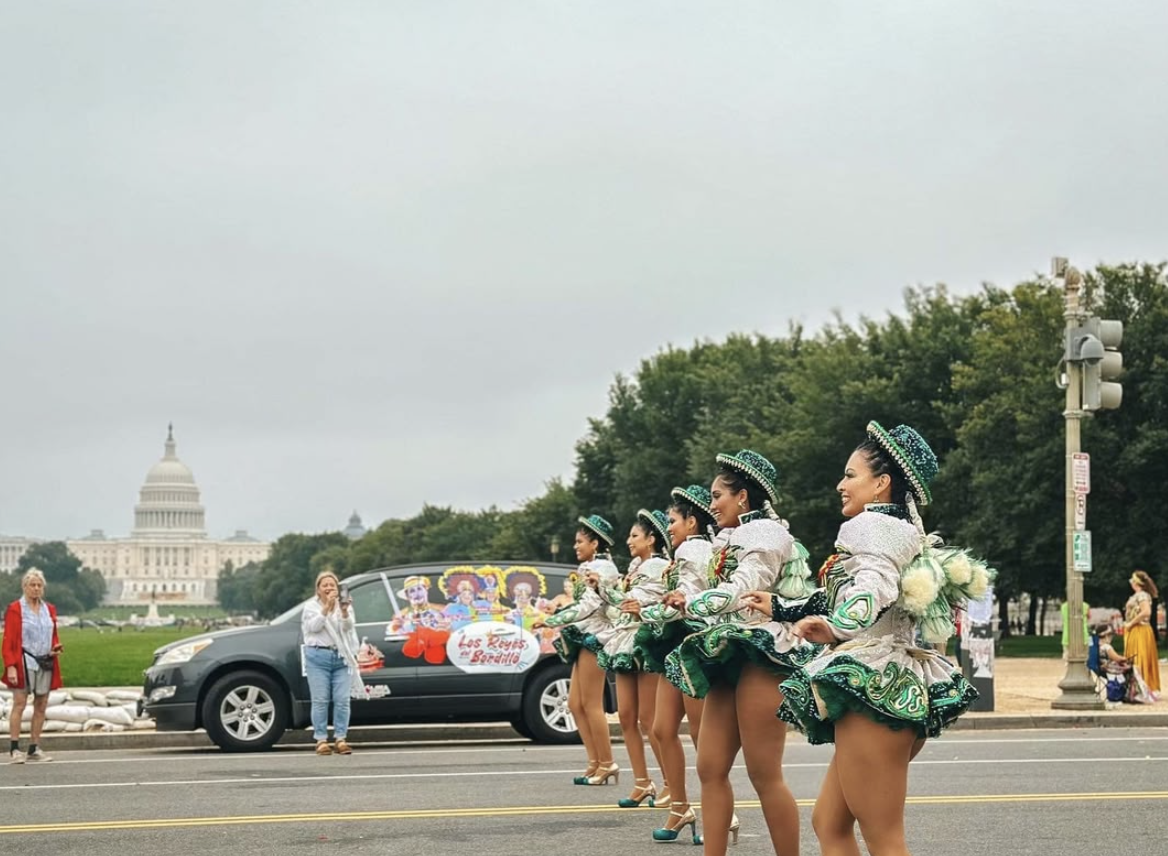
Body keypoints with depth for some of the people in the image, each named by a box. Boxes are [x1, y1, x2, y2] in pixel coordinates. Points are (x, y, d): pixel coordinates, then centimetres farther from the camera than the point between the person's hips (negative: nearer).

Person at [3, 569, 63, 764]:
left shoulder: (49, 609, 13)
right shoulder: (15, 609, -3)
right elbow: (9, 640, -7)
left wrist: (56, 648, 0)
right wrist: (11, 666, -14)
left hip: (46, 663, 6)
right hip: (24, 662, -6)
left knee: (41, 706, 6)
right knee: (19, 704, -8)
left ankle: (34, 748, 12)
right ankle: (14, 749, -7)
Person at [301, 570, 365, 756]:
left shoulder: (344, 605, 12)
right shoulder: (311, 606, 7)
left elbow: (348, 626, -5)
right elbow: (313, 626, -10)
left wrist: (344, 611, -24)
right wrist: (327, 607, -18)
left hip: (341, 657, 2)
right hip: (318, 657, -2)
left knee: (343, 699, -3)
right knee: (320, 700, -5)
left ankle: (341, 739, 1)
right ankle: (321, 740, -3)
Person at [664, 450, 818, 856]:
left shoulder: (766, 532, -4)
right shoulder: (734, 539, 25)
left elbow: (742, 593, -15)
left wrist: (691, 602, -4)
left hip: (761, 654, -9)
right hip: (731, 658, 9)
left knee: (764, 773, -9)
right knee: (710, 768, 3)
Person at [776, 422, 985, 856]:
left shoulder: (872, 525, -8)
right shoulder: (908, 530, 21)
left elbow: (876, 584, -29)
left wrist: (835, 625, -46)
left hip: (871, 687, -11)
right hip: (901, 686, 11)